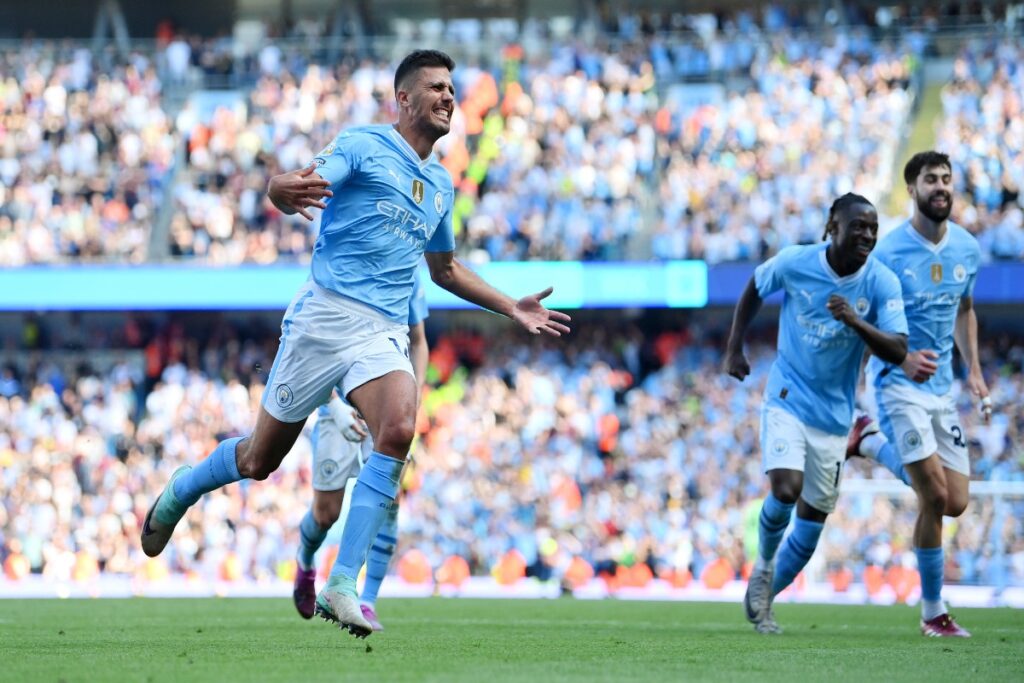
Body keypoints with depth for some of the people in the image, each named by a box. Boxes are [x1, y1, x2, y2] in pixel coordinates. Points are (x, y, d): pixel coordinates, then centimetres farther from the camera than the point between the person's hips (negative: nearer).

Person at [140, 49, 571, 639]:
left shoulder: (442, 184, 19)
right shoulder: (363, 147, -2)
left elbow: (445, 268, 35)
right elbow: (292, 186, -17)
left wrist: (510, 308, 30)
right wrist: (285, 190, -41)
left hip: (385, 335, 5)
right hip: (325, 317, -4)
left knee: (398, 431, -26)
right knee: (260, 459, 3)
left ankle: (342, 586, -26)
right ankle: (181, 490, 38)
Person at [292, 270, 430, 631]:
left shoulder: (408, 278, -1)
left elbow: (418, 343, 12)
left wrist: (415, 395, -4)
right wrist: (335, 405, -24)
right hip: (340, 406, -2)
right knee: (327, 512, 2)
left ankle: (367, 602, -7)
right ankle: (305, 564, 37)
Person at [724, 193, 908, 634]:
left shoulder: (882, 283, -11)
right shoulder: (793, 264, -12)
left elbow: (898, 351, -18)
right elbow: (754, 289, 9)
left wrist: (857, 322, -34)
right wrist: (734, 349, 6)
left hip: (833, 416, 2)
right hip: (786, 401, -2)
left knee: (812, 522, 7)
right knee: (785, 490, -24)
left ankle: (763, 598, 28)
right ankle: (764, 563, 7)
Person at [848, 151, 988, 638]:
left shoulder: (967, 249, 4)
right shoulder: (888, 252, -14)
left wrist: (973, 370, 11)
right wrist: (903, 359, -28)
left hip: (942, 385, 6)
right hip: (898, 383, -6)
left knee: (956, 503, 3)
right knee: (935, 497, -14)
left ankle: (872, 444, 26)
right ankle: (933, 612, 4)